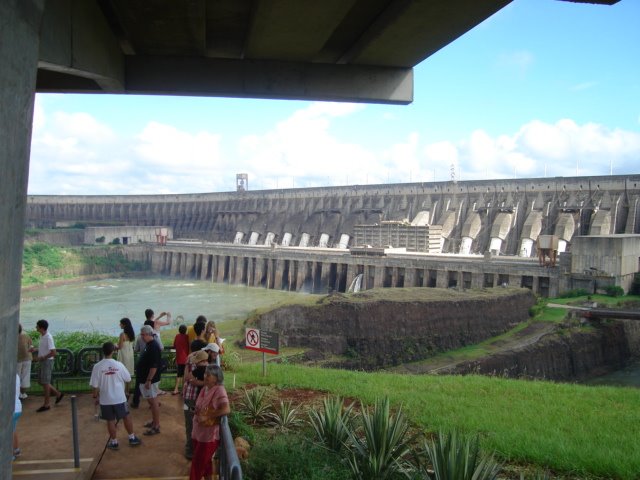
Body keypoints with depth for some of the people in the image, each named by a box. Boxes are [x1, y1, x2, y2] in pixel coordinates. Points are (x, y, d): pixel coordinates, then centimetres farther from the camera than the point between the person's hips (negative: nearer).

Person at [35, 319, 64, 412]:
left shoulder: (48, 337, -20)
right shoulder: (42, 336, 8)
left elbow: (53, 352, -24)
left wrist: (43, 358, -16)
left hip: (47, 362, -9)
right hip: (43, 362, 9)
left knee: (45, 382, -1)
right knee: (41, 382, 14)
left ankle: (47, 404, 9)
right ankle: (58, 394, 24)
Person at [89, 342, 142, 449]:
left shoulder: (97, 366, -12)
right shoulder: (119, 365, -10)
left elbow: (95, 385, -7)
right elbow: (128, 380, 0)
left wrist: (96, 397, 7)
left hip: (105, 399, 0)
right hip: (119, 398, 0)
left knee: (110, 420, 12)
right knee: (126, 417, 16)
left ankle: (114, 442, 20)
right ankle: (132, 438, 25)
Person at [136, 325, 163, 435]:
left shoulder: (153, 347, -22)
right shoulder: (149, 345, 10)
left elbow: (154, 366, -25)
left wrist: (148, 380, -24)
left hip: (151, 380, -10)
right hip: (146, 378, 10)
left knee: (153, 402, -3)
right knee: (151, 401, 18)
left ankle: (156, 426, 3)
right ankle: (154, 421, 29)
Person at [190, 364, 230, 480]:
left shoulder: (219, 390, -19)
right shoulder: (204, 388, 5)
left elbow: (226, 410, -30)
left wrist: (207, 417, -25)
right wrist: (197, 413, 2)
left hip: (209, 434, -7)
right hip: (198, 431, 7)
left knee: (198, 462, 3)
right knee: (204, 461, 19)